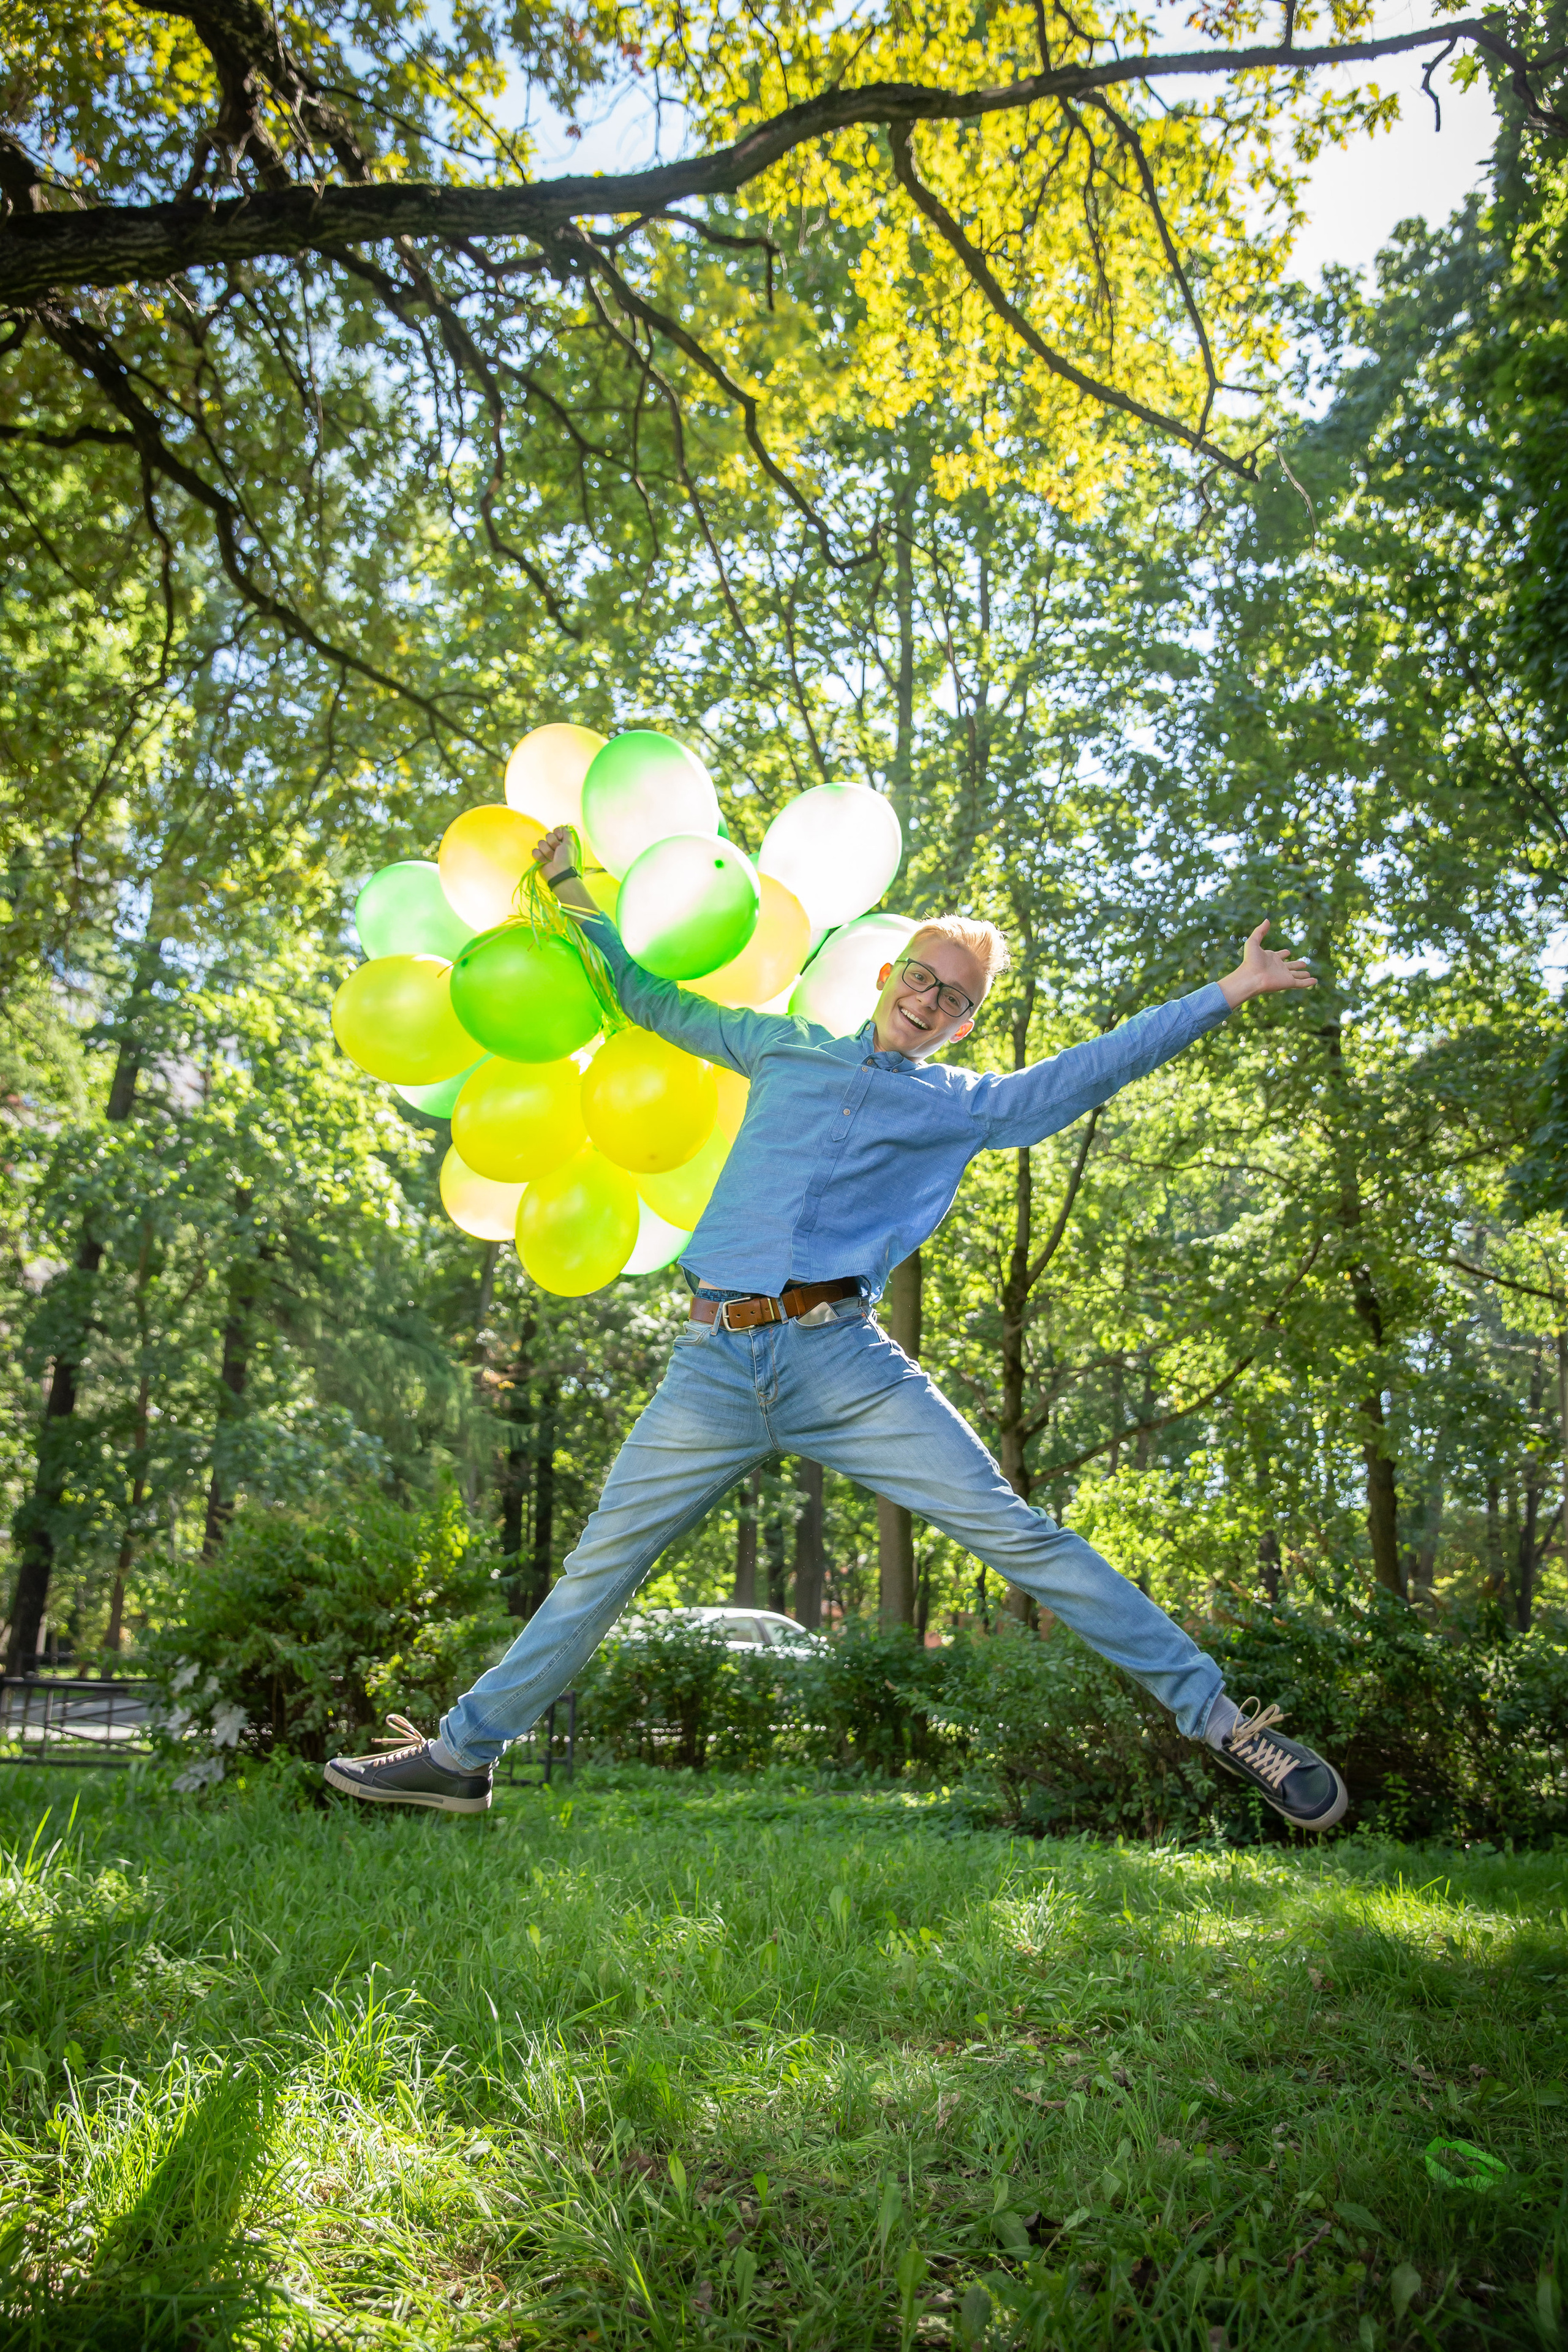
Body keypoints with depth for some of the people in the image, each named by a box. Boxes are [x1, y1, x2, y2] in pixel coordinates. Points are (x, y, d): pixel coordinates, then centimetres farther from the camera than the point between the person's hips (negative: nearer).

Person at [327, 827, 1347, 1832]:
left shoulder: (968, 1105, 12)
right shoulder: (787, 1048, 19)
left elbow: (1098, 1066, 6)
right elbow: (658, 1002, 28)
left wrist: (1229, 991, 1)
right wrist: (575, 894, 30)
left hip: (844, 1359, -2)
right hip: (714, 1368, 2)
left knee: (1018, 1535, -7)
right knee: (600, 1566, 9)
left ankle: (1221, 1718, 3)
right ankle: (463, 1754, 24)